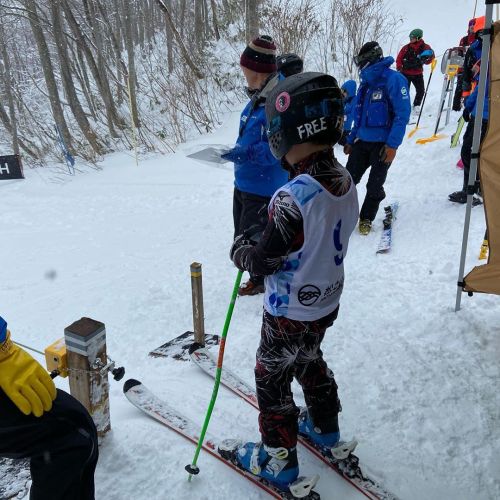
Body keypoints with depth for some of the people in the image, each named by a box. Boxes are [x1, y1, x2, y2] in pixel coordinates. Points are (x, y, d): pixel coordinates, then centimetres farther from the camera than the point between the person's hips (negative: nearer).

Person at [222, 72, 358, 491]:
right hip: (327, 303, 7)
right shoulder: (346, 181, -9)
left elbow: (264, 260, -23)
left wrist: (241, 249, -3)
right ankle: (324, 427, 50)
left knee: (272, 378, 14)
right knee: (310, 361, 30)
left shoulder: (292, 197, -33)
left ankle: (280, 460, 31)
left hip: (289, 313, -7)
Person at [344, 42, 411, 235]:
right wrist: (351, 140, 18)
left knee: (374, 186, 4)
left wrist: (392, 145, -21)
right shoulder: (366, 82, 12)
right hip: (362, 141, 6)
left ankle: (366, 219, 20)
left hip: (383, 143, -6)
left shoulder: (393, 79, -11)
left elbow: (402, 114, -16)